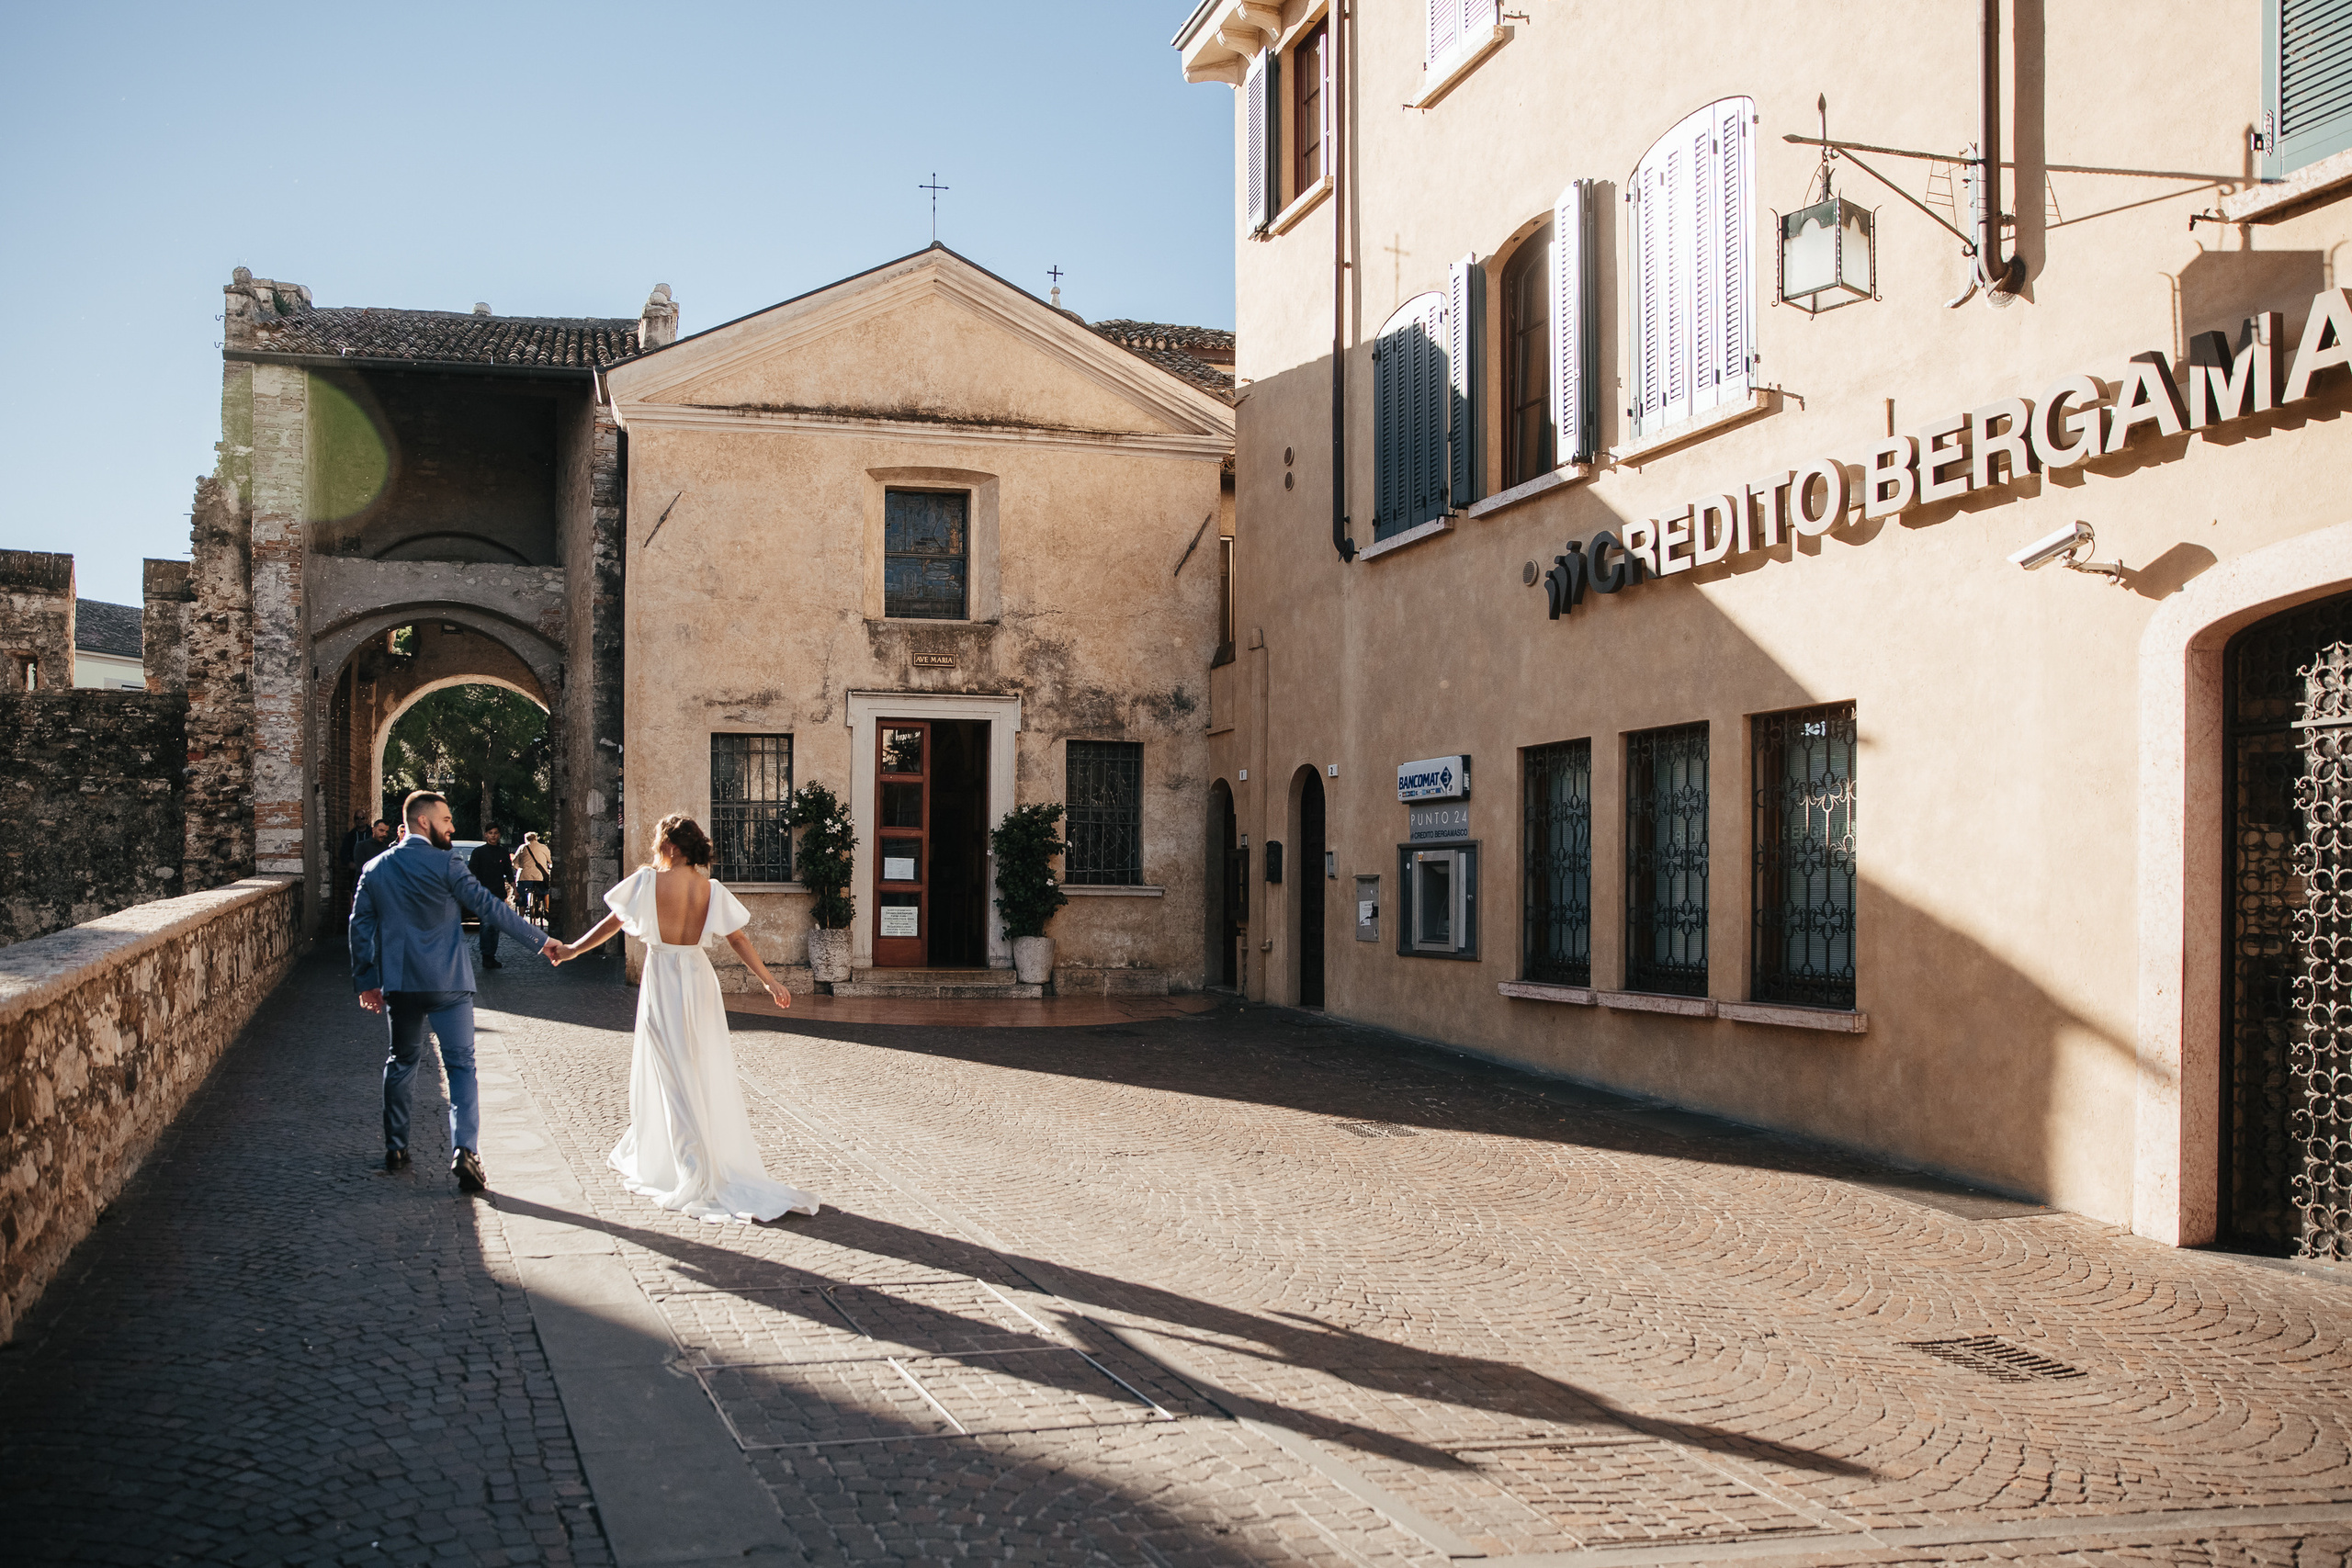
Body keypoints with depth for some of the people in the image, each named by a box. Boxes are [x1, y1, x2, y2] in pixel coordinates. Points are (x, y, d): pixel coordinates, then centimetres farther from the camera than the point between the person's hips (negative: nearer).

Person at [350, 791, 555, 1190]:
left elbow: (360, 926, 9)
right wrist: (541, 940, -6)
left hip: (398, 985, 4)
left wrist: (365, 981, 16)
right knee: (461, 1065, -2)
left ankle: (395, 1149, 25)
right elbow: (489, 907, -11)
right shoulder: (444, 865, -9)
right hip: (447, 983, -4)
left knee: (400, 1063, 20)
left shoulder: (375, 869, 7)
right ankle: (465, 1150, -16)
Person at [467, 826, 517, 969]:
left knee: (496, 928, 4)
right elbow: (471, 874, 1)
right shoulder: (478, 852, 3)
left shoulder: (503, 852, 13)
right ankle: (486, 957, -13)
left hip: (499, 895, 4)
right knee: (486, 925, -12)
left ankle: (491, 957, 7)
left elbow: (509, 873, 19)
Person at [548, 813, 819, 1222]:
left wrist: (572, 950, 11)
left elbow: (613, 922, -2)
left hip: (661, 981, -3)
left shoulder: (648, 881, -10)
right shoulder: (711, 890, -1)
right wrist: (769, 980, 6)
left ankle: (695, 1171, -1)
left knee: (671, 1076, 3)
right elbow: (739, 940, -1)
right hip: (699, 980, 4)